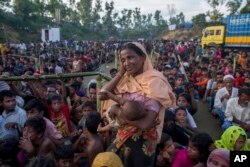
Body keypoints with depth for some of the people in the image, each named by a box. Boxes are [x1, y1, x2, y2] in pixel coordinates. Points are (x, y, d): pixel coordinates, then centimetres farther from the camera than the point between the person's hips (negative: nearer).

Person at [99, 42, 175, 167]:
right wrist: (120, 73, -10)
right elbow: (102, 95, -10)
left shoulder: (153, 81, -21)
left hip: (142, 141, -6)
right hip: (122, 138, 6)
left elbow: (146, 124, -28)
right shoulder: (126, 80, -1)